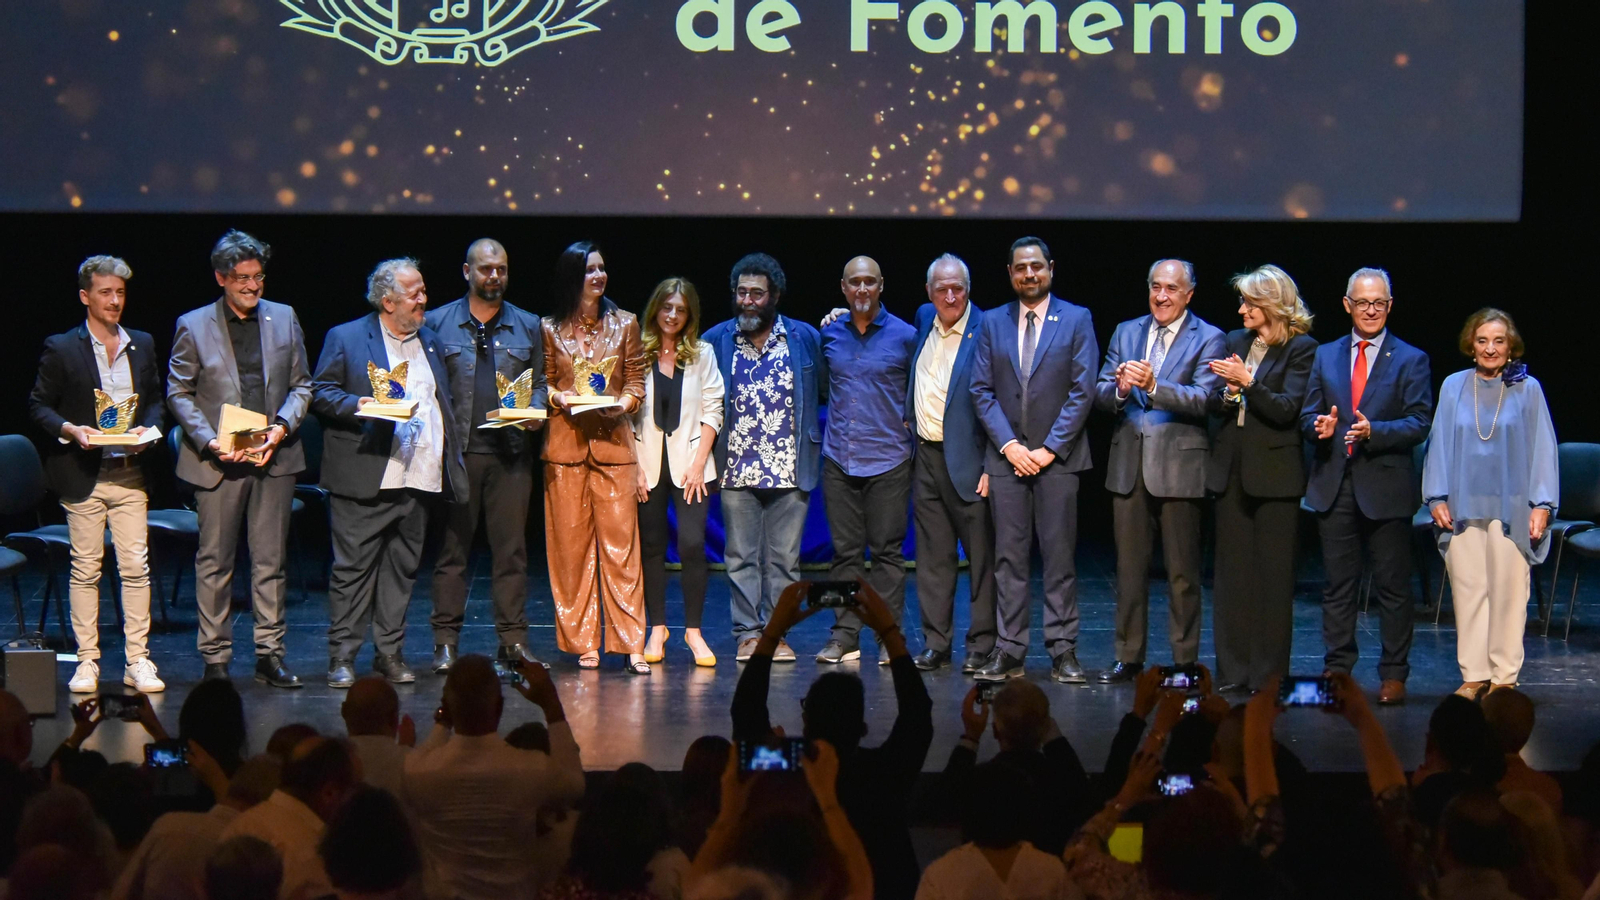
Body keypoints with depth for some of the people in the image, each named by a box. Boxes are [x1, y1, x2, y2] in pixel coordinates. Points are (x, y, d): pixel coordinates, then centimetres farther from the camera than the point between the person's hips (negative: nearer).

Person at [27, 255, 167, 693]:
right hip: (83, 476, -3)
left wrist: (147, 428, -1)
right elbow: (38, 405, 2)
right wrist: (70, 429, -15)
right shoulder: (61, 349, 0)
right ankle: (87, 661, 8)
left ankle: (137, 661, 4)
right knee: (85, 569, 1)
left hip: (130, 474, 3)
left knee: (136, 566, -1)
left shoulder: (142, 345, 11)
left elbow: (155, 400, 19)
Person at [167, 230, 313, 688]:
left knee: (271, 560, 5)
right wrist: (209, 441, -12)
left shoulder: (284, 319, 8)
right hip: (218, 461, -2)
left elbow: (301, 385, 10)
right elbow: (178, 393, 1)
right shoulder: (192, 326, 1)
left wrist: (281, 427, -7)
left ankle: (270, 654, 12)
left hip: (274, 457, 2)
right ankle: (215, 659, 9)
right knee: (214, 562, 2)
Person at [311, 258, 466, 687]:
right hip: (365, 478, -5)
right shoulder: (346, 338, 2)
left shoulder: (430, 342, 19)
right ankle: (342, 656, 1)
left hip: (419, 477, 5)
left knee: (402, 568, 8)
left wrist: (452, 461, 12)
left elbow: (446, 405, 22)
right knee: (353, 567, -4)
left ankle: (390, 652, 15)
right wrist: (356, 405, -19)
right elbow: (321, 392, -2)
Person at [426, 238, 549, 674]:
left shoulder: (528, 326, 14)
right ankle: (446, 641, 4)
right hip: (456, 451, -1)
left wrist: (535, 412, -4)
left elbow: (539, 382, 16)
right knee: (452, 547, 0)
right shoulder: (437, 323, 8)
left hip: (511, 452, 2)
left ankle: (513, 638, 7)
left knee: (511, 547, 2)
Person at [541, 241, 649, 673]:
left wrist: (623, 403, -11)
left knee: (620, 542, -5)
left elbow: (636, 381, 9)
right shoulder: (551, 329, 6)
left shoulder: (625, 325, 9)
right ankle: (582, 643, 7)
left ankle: (631, 643, -4)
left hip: (613, 441, 0)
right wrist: (559, 398, -9)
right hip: (565, 442, 0)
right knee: (571, 544, 0)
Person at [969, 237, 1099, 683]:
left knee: (1060, 555, -1)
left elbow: (1082, 391, -3)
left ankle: (1063, 650, 2)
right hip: (1006, 455, 2)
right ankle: (1009, 651, 5)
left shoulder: (1077, 320, 3)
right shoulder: (993, 323, 9)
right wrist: (1009, 445, -6)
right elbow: (981, 391, 6)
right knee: (1008, 556, 2)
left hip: (1057, 457, -2)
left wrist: (1049, 448, -9)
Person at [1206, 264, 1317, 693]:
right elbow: (1214, 403, 12)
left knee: (1273, 574, -1)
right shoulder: (1236, 342, 12)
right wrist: (1228, 394, -9)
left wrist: (1246, 382, -21)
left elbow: (1287, 409, -13)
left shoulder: (1300, 348, -5)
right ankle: (1233, 669, 13)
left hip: (1274, 471, -6)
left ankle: (1268, 672, 5)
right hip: (1232, 468, 6)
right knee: (1232, 571, 7)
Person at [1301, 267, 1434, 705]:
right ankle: (1337, 669, 14)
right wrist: (1318, 426, -12)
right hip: (1335, 485, 3)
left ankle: (1393, 675, 8)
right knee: (1338, 586, 7)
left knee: (1392, 586, 1)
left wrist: (1374, 431, -21)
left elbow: (1419, 423, -5)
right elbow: (1308, 414, 11)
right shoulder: (1326, 356, 13)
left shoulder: (1410, 360, 2)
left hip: (1385, 486, -3)